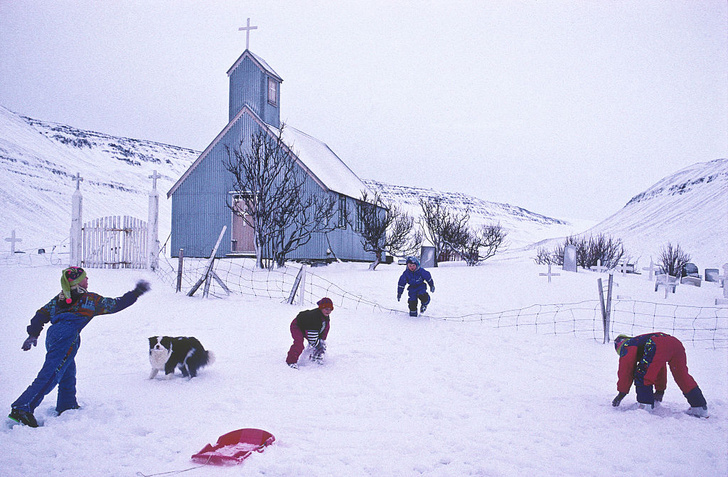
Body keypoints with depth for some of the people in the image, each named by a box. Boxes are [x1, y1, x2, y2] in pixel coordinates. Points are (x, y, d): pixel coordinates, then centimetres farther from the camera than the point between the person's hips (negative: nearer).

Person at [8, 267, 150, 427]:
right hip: (67, 337, -8)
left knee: (68, 374, 22)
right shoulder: (91, 299, 7)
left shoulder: (59, 298, 23)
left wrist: (33, 334, 21)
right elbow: (116, 304, 12)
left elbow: (41, 314, 19)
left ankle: (67, 406, 32)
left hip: (52, 335, 8)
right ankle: (22, 408, -21)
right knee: (50, 376, -13)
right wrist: (136, 293, 21)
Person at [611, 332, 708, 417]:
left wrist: (621, 393, 18)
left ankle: (645, 406, -5)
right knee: (683, 377, 20)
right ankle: (700, 407, 25)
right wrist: (660, 389, 54)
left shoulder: (626, 346, 21)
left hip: (659, 346, -8)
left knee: (641, 375, 3)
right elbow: (660, 368, 48)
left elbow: (625, 371, 13)